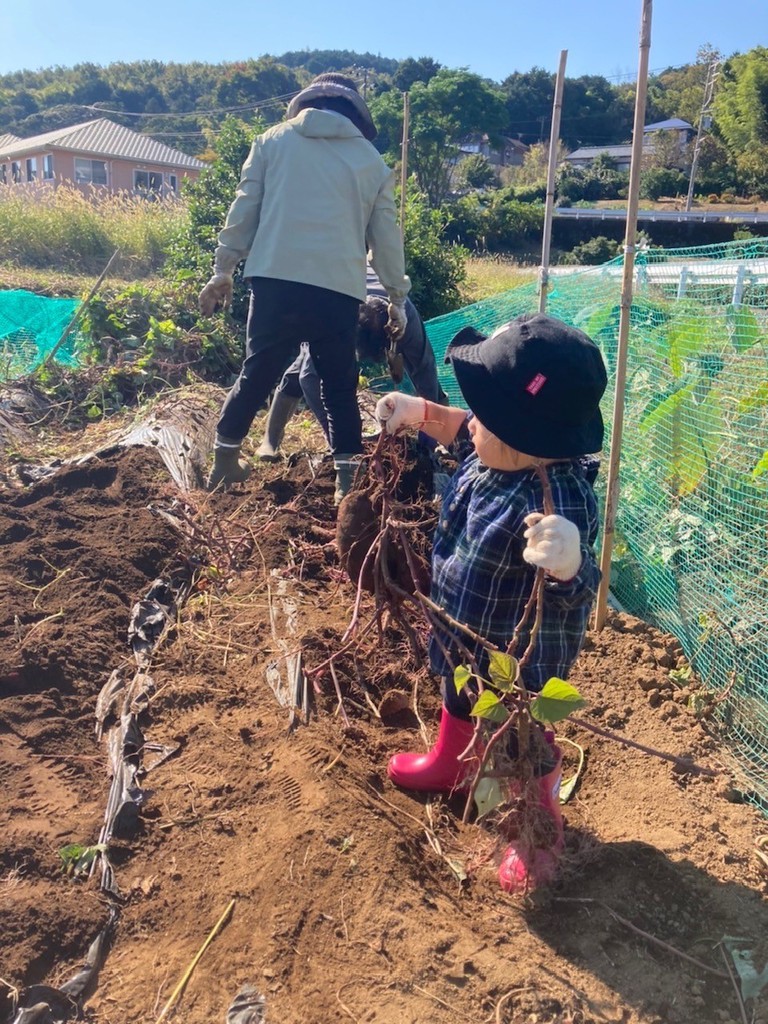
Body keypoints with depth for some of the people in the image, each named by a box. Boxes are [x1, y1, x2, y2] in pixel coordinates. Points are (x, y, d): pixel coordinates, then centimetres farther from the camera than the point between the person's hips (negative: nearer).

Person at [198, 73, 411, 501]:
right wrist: (398, 295, 25)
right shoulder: (372, 160, 17)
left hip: (275, 280, 1)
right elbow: (386, 235, 17)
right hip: (339, 290, -1)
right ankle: (348, 480, 9)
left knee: (257, 373, 14)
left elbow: (244, 210, 10)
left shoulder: (274, 140, 15)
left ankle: (225, 461, 25)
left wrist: (223, 268, 14)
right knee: (340, 386, 9)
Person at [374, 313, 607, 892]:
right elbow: (462, 432, 9)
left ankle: (541, 826, 45)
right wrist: (421, 412, 2)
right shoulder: (498, 454, -13)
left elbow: (580, 591, -43)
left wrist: (566, 565, -64)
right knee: (459, 701, 34)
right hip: (465, 635, 9)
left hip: (519, 659, -9)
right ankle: (449, 764, 64)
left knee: (523, 741, 17)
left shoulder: (557, 502, -40)